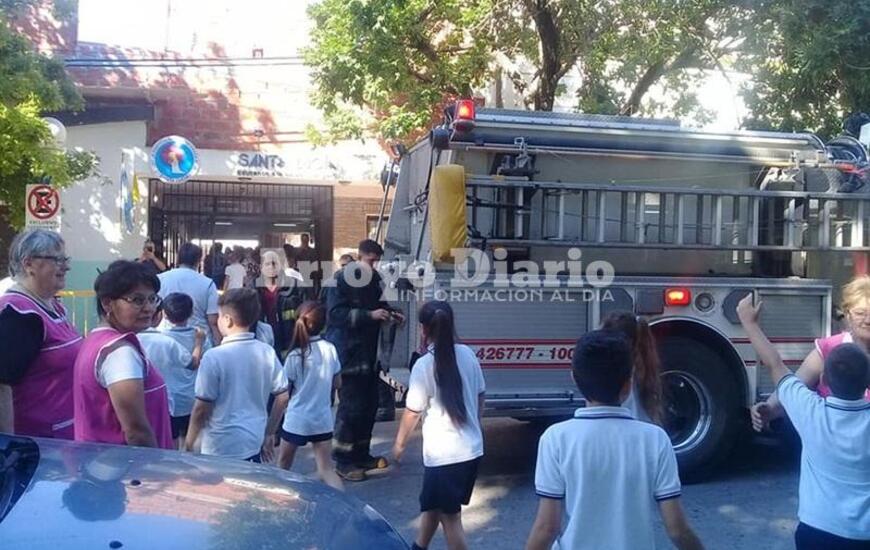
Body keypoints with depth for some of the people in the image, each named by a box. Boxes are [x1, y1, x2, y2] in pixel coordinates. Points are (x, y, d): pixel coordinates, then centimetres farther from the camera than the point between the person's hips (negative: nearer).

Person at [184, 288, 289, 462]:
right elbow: (282, 397, 5)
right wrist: (268, 433, 17)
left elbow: (202, 408, -12)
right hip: (254, 444, 5)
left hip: (221, 448, -5)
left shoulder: (214, 356, -15)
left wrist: (189, 443, 2)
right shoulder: (267, 353, 0)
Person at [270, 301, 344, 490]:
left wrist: (273, 423, 6)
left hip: (296, 420, -3)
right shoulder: (331, 349, -4)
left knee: (283, 467, 19)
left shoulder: (295, 356, -13)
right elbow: (337, 383, 7)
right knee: (327, 469, 5)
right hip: (323, 420, 3)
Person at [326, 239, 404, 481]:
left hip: (369, 351, 8)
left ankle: (361, 454, 26)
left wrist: (389, 314, 4)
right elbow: (336, 312, -21)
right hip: (348, 352, -8)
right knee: (351, 406, -4)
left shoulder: (374, 278, 10)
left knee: (369, 404, 13)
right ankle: (343, 461, 7)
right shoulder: (344, 279, -12)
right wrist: (370, 315, -27)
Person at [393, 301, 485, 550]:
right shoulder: (467, 354, 1)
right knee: (431, 503, 26)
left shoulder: (424, 365, -15)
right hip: (472, 449, 7)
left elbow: (413, 411, -9)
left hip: (444, 454, -7)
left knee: (450, 518, 5)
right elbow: (480, 396, 10)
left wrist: (399, 443, 7)